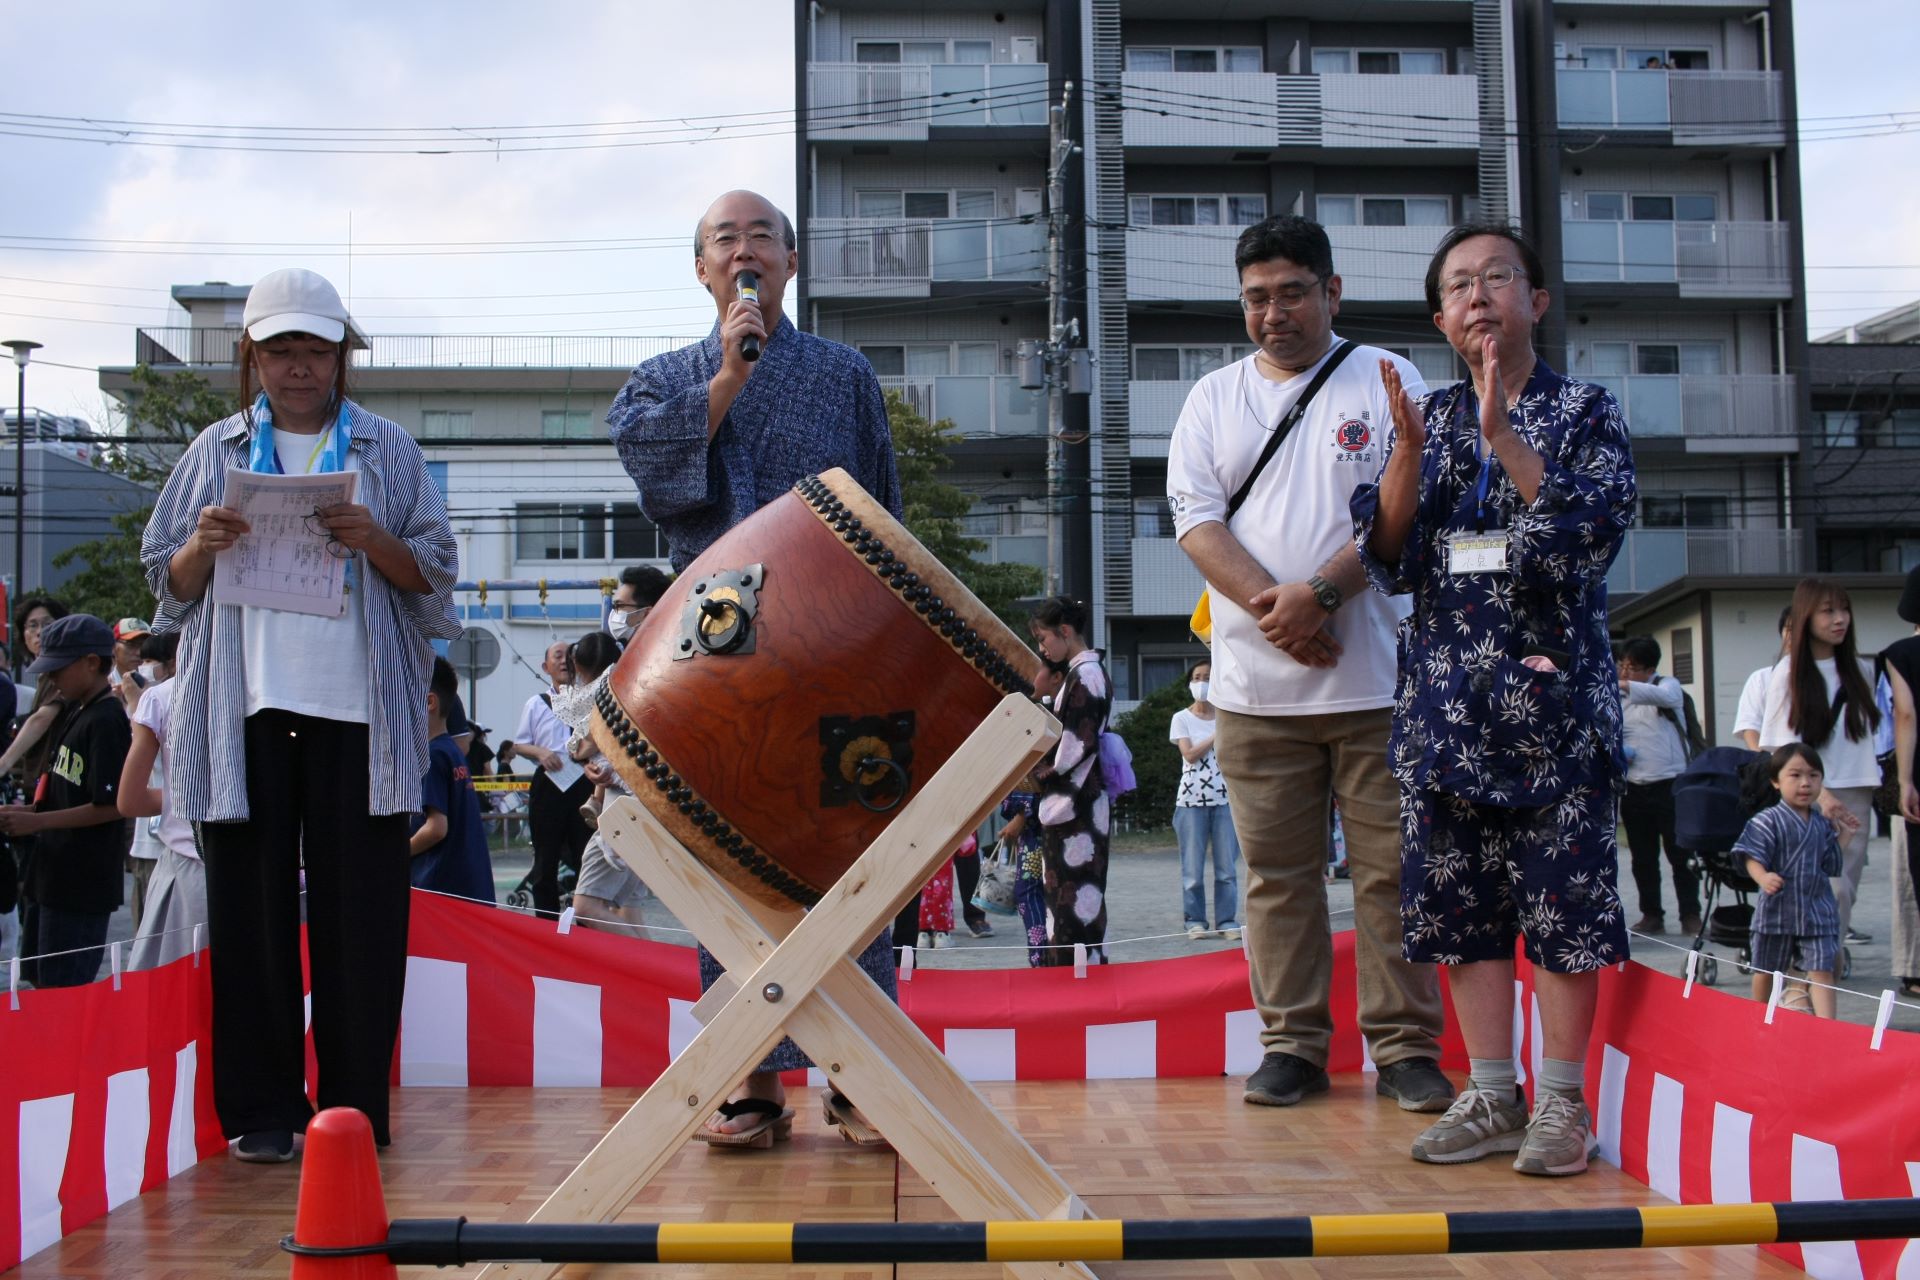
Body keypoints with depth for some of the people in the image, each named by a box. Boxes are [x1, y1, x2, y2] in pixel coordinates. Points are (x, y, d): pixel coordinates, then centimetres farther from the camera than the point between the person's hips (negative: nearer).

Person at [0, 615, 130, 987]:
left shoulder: (106, 721, -17)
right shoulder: (76, 714, 13)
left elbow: (110, 806, -21)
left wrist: (36, 821, -17)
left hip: (82, 886, -10)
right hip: (52, 875, 10)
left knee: (65, 989, -5)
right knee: (41, 982, 16)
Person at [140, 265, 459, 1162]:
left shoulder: (388, 451, 11)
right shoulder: (218, 451, 16)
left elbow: (435, 575, 8)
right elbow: (168, 584, 15)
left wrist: (375, 542, -11)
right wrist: (201, 548, -6)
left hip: (358, 707, -1)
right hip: (245, 708, 1)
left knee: (361, 908, -2)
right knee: (251, 902, 0)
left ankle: (354, 1105, 7)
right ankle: (263, 1107, 9)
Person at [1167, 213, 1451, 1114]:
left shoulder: (1385, 381, 6)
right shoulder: (1213, 398, 13)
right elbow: (1196, 518, 3)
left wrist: (1319, 592, -16)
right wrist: (1272, 607, -12)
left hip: (1375, 678, -2)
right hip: (1255, 685, 2)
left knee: (1390, 866, 1)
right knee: (1277, 871, 6)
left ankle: (1406, 1046, 10)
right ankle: (1292, 1043, 15)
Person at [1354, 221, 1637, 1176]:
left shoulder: (1584, 411, 2)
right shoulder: (1428, 418, 12)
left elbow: (1591, 536, -13)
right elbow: (1388, 559, 4)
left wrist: (1504, 437, -19)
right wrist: (1408, 453, -11)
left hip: (1553, 692, -4)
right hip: (1445, 696, 4)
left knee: (1560, 894, -2)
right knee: (1459, 897, 5)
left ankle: (1562, 1103, 9)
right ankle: (1491, 1097, 15)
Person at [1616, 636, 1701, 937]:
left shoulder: (1668, 685, 1)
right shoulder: (1616, 699, 13)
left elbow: (1665, 697, -24)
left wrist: (1623, 685, -34)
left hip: (1670, 785, -4)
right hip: (1634, 788, 4)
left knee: (1680, 854, -1)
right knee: (1643, 858, 8)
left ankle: (1690, 915, 6)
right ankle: (1652, 915, 16)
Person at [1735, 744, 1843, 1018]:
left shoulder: (1822, 824, 6)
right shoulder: (1767, 820, -11)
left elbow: (1831, 865, 13)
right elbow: (1751, 857, -19)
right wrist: (1762, 877, -38)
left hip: (1817, 911, 3)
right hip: (1777, 909, -3)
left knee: (1822, 971, -7)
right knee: (1765, 971, 12)